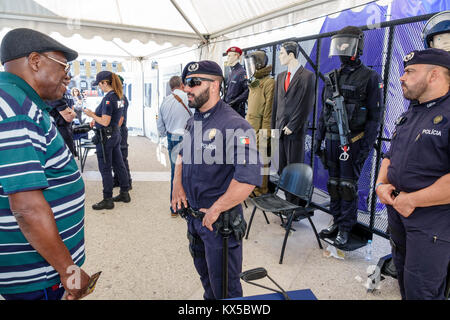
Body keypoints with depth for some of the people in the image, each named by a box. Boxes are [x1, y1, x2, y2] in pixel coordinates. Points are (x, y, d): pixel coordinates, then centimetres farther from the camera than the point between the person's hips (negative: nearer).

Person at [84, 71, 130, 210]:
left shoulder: (108, 98, -18)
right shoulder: (118, 96, 9)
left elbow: (105, 122, -22)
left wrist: (92, 115, -7)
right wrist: (97, 120, 18)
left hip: (105, 136, -9)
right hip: (116, 134, 9)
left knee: (105, 168, 0)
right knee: (119, 164, 15)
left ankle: (107, 200, 9)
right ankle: (124, 193, 26)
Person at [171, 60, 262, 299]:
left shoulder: (235, 126, -24)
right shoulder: (194, 120, 5)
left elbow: (248, 178, -32)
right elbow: (183, 153, 20)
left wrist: (215, 210, -23)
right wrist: (177, 183, 2)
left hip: (220, 221, -8)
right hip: (193, 216, 8)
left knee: (223, 287, 11)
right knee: (203, 270, 28)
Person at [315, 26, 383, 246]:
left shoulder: (370, 78, -5)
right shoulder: (332, 77, 12)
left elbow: (375, 117, -8)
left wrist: (366, 147, -14)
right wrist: (319, 139, 11)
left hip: (353, 142, -5)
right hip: (331, 140, 6)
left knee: (348, 185, 0)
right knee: (333, 183, 11)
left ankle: (346, 229, 13)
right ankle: (336, 222, 25)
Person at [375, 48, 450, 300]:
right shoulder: (410, 114, 13)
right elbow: (391, 156, 19)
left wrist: (412, 200, -20)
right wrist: (381, 184, 0)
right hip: (397, 211, 8)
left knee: (420, 289, 3)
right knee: (404, 277, 23)